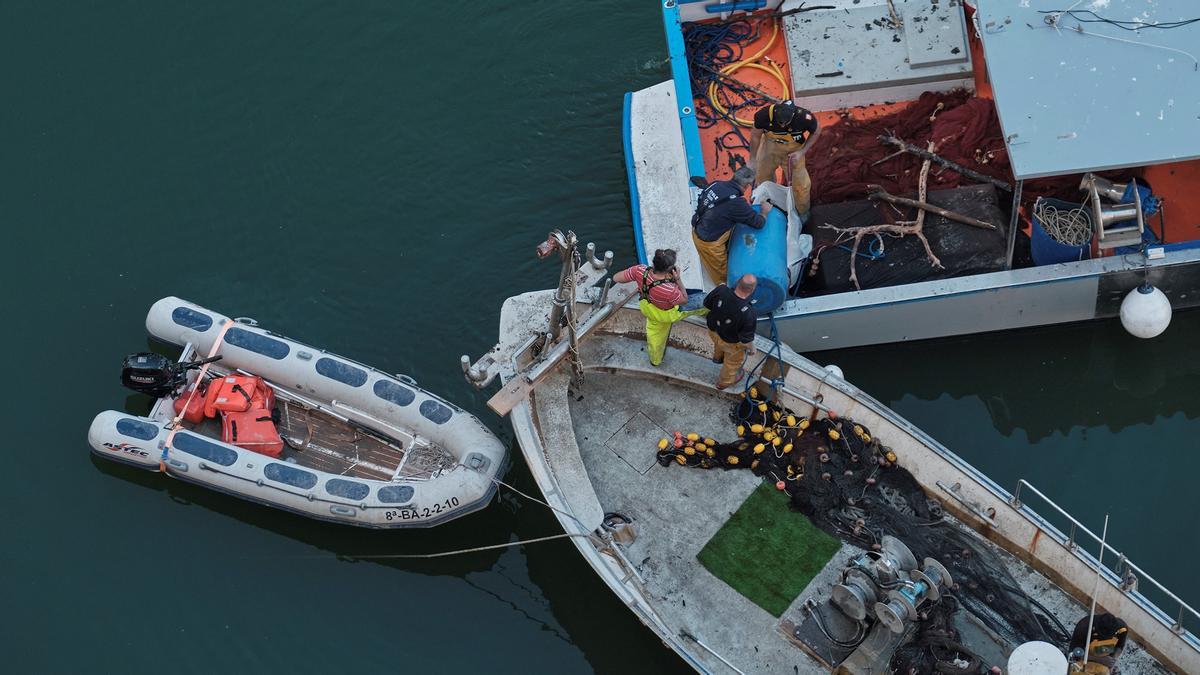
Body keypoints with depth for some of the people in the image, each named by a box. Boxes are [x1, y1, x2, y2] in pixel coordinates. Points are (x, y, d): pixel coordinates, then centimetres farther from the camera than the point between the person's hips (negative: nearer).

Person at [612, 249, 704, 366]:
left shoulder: (640, 271, -38)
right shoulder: (670, 290, -47)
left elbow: (616, 278, -22)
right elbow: (684, 300, -23)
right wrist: (677, 279, -31)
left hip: (650, 311, 5)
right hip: (666, 314, -5)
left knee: (654, 334, 33)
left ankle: (655, 360, 61)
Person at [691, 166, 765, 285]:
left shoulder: (716, 184, -12)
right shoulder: (736, 203, -32)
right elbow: (759, 222, -21)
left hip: (697, 230, 7)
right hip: (708, 243, -7)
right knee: (722, 273, 22)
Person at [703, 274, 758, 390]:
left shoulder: (721, 290, -32)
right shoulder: (749, 314, -42)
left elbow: (706, 304, -11)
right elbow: (746, 340, -27)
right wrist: (752, 349, -5)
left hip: (713, 330, 4)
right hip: (731, 342, -3)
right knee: (733, 361, 31)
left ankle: (717, 357, 72)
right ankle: (724, 382, 59)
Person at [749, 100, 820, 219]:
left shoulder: (805, 117, -36)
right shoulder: (764, 114, -34)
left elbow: (816, 132, -12)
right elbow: (755, 136, -14)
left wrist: (802, 152, -20)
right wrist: (752, 160, -6)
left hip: (793, 150, -1)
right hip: (770, 145, 1)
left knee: (800, 184, 5)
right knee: (761, 176, 19)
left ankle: (802, 213, 34)